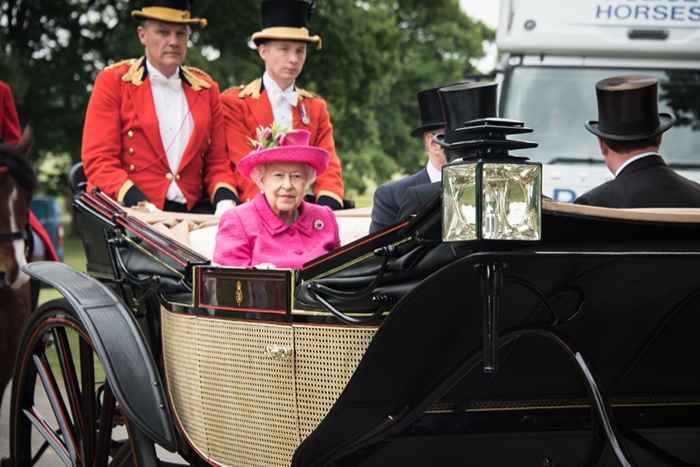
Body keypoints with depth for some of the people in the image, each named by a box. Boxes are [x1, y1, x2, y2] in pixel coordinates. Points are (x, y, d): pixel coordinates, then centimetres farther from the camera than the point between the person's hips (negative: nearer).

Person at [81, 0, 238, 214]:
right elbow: (99, 160, -3)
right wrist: (140, 206, -18)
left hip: (190, 212, 3)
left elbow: (218, 162, 16)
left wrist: (225, 201, -6)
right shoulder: (113, 82, 4)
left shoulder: (206, 88, 16)